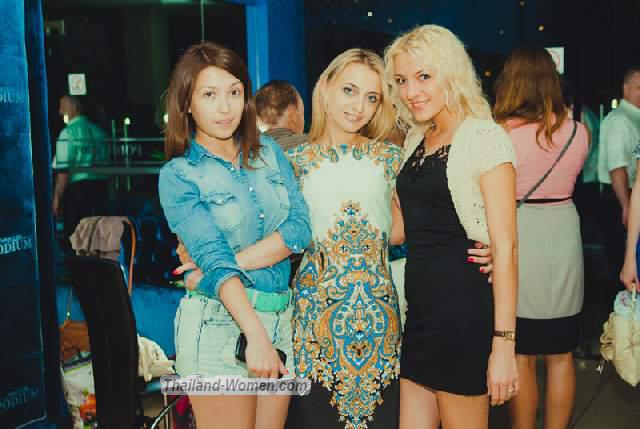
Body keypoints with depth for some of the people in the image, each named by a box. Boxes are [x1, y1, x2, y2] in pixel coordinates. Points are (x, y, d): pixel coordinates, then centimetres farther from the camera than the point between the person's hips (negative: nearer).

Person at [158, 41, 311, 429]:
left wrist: (231, 263, -16)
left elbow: (300, 228, -5)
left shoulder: (269, 152, 7)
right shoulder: (178, 176, -5)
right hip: (220, 327, -4)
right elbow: (215, 260, -18)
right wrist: (256, 335, -28)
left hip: (281, 320, 4)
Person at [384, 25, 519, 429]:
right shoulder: (415, 141, 12)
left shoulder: (484, 137, -12)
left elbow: (506, 246, -16)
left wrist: (503, 343, -19)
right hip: (419, 305, 8)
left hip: (464, 308, -7)